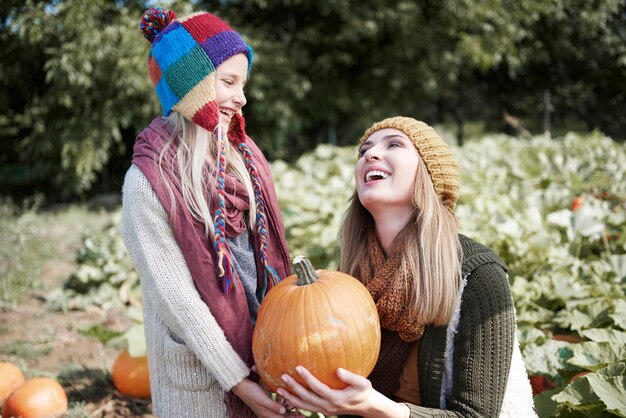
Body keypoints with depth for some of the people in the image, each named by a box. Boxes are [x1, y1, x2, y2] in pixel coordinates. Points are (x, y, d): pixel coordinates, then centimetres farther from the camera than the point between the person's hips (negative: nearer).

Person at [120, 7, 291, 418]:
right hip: (200, 367, -5)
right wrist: (237, 380, -16)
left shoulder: (244, 154, 0)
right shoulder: (149, 181, -17)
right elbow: (176, 296, -17)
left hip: (264, 341, 5)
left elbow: (269, 249, 7)